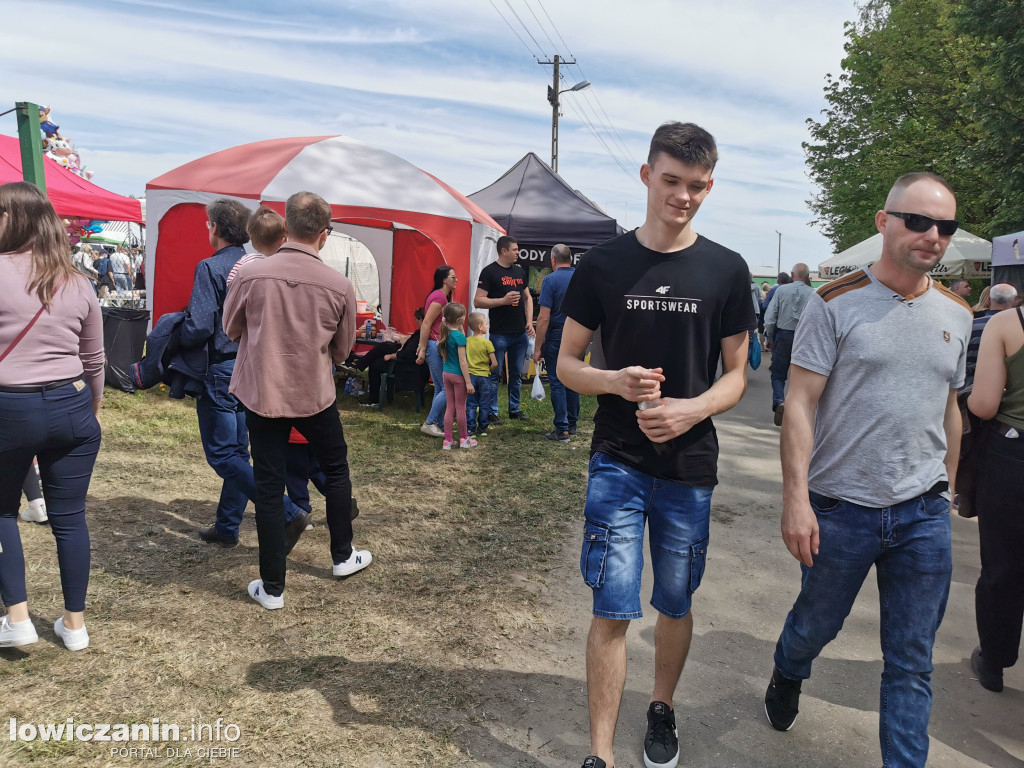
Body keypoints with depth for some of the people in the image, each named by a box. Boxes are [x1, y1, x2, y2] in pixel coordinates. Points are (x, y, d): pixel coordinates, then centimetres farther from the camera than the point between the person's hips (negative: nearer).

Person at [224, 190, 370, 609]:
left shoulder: (250, 274, -11)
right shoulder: (340, 285, -10)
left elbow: (231, 330, 6)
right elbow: (342, 351, 3)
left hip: (261, 393, 1)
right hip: (315, 395, 0)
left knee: (269, 487, 9)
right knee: (336, 470, 21)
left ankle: (272, 587, 18)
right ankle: (343, 556, 36)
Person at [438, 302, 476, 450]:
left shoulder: (445, 333, 2)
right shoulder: (459, 336, -19)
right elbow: (462, 361, -19)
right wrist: (468, 382, -15)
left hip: (446, 373, 7)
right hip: (458, 375, -7)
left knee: (449, 407, 12)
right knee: (461, 408, 7)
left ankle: (447, 440, 15)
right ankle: (464, 438, 21)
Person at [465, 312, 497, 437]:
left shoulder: (467, 341, 0)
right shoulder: (487, 343, -10)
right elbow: (495, 363, -11)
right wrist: (487, 370, 6)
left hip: (470, 376, 3)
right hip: (484, 376, -3)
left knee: (471, 404, 6)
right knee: (484, 405, 9)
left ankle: (470, 430, 0)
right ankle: (482, 429, 16)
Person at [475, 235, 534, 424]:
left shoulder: (519, 271, 14)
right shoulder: (490, 271, -6)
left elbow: (527, 297, 21)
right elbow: (478, 301, -12)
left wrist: (529, 321, 8)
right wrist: (503, 300, -19)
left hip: (521, 333, 6)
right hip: (500, 333, -6)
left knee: (517, 374, 13)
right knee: (495, 374, 0)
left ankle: (514, 409, 23)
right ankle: (492, 412, 8)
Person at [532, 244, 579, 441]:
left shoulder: (550, 280, -11)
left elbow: (544, 318, -16)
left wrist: (538, 348, -12)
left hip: (557, 336, -5)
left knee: (557, 383, 0)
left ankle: (562, 430, 2)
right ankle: (572, 425, 22)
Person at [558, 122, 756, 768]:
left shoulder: (727, 270, 0)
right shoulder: (603, 264, -1)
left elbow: (736, 375, 4)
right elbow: (567, 362, 3)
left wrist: (693, 409, -17)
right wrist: (615, 382, -19)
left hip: (690, 465, 2)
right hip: (618, 463, -1)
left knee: (675, 604, 16)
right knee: (613, 611, -2)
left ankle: (662, 709, 42)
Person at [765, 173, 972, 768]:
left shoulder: (956, 313, 7)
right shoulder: (836, 304, -9)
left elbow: (949, 408, 16)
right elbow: (801, 404, -12)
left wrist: (947, 488, 16)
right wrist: (796, 498, -17)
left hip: (925, 516, 3)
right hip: (841, 508, -3)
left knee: (912, 663, 10)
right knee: (817, 623, 19)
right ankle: (787, 675, 51)